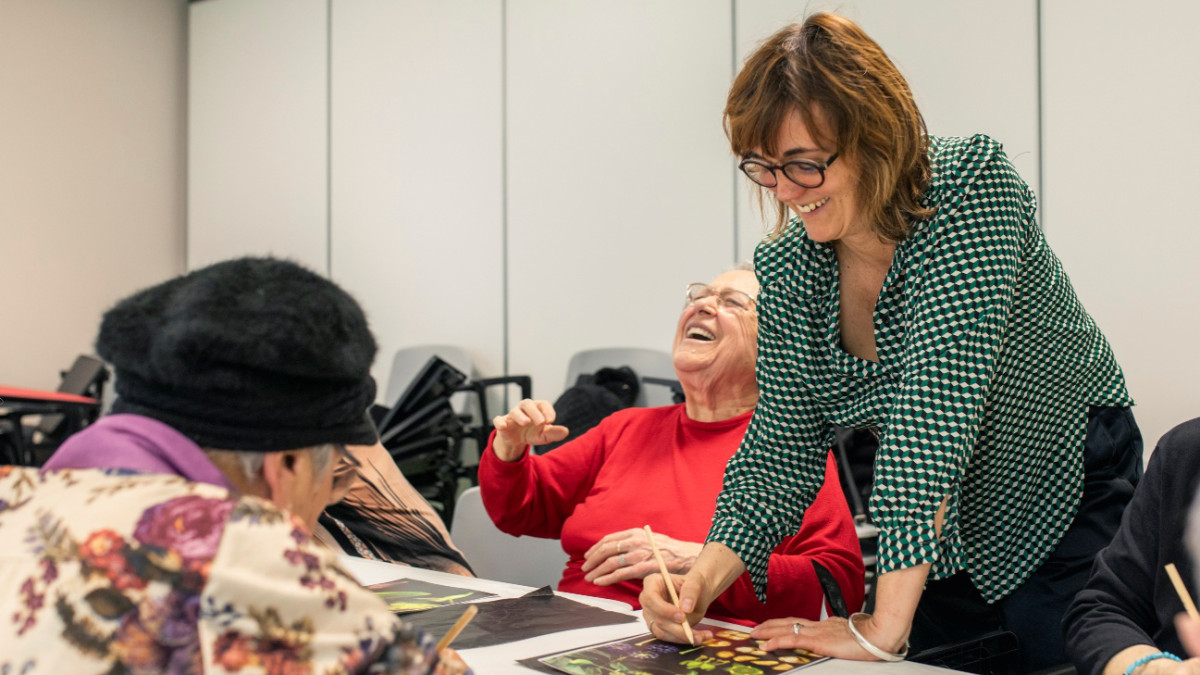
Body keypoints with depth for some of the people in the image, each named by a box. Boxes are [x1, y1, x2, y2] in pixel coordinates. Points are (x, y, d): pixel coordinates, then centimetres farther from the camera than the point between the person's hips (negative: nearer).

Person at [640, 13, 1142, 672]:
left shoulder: (972, 183, -27)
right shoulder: (785, 270, -10)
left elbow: (938, 402, -36)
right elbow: (779, 454, -6)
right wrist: (705, 576, -25)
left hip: (1066, 503, -5)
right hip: (948, 535, 5)